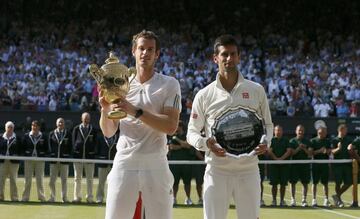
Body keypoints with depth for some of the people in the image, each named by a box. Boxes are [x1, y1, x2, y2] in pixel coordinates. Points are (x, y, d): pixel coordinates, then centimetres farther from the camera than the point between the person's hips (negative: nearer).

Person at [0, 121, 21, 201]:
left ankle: (14, 197, 7)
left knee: (13, 180, 2)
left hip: (13, 161, -1)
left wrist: (16, 155, -8)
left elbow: (20, 150, 5)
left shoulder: (17, 138, 4)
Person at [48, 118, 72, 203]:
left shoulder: (68, 134, 7)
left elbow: (70, 146, 5)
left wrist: (67, 156, -5)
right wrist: (52, 155, -3)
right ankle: (52, 197, 10)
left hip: (64, 159, -1)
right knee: (52, 180, 1)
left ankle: (64, 197, 7)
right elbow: (50, 146, 7)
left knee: (64, 180, 2)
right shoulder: (52, 134, 9)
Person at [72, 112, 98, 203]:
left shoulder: (93, 130, 7)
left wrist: (93, 153, -4)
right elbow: (73, 141, 5)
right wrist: (75, 152, -4)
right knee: (77, 178, 4)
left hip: (89, 157, 0)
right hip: (78, 156, 0)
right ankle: (77, 197, 9)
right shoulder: (76, 129, 6)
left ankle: (89, 197, 4)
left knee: (90, 179, 1)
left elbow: (95, 142, 6)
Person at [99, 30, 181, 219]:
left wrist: (135, 111, -17)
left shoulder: (169, 85, 3)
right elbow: (108, 132, 12)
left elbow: (171, 126, -10)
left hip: (155, 165, -2)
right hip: (124, 163, 2)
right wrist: (105, 109, -8)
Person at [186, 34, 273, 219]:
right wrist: (205, 143, -14)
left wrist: (265, 141, -7)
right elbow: (192, 132, 8)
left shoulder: (256, 91, 6)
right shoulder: (204, 95, 4)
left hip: (248, 169, 1)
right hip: (217, 170, -1)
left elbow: (267, 124, 15)